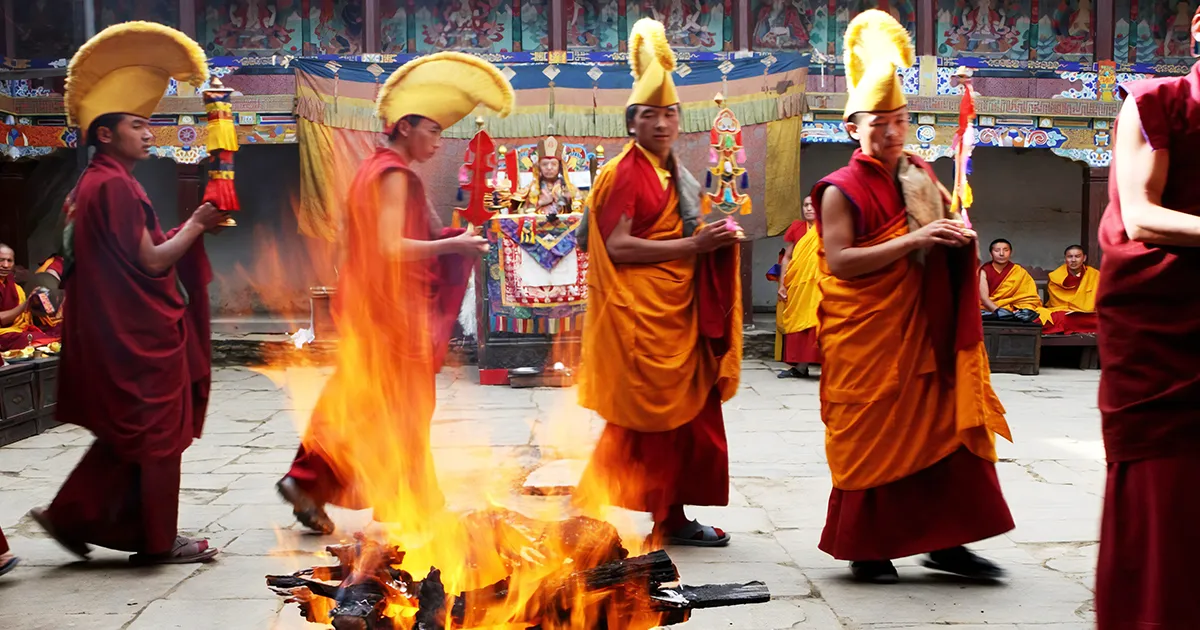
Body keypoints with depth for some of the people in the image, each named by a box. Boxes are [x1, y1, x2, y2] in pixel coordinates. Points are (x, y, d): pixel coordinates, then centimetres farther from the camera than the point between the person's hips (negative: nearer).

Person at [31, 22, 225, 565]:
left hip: (114, 332, 10)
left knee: (125, 434, 18)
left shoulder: (90, 184, 13)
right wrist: (196, 225, -7)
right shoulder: (115, 184, -17)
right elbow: (152, 262, -19)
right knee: (157, 432, 2)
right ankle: (158, 540, 13)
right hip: (140, 335, -10)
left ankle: (71, 515, 20)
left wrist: (190, 228, 9)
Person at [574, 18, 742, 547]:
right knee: (644, 419, -5)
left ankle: (672, 518, 17)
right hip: (640, 314, -9)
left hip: (679, 312, 9)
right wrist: (691, 245, -18)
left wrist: (711, 239, 7)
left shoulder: (677, 175, 17)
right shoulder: (624, 174, -10)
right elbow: (618, 246, -19)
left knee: (686, 415, 9)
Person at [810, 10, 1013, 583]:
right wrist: (913, 241, -21)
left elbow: (949, 219, 27)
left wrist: (959, 235, 2)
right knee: (871, 436, 1)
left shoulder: (920, 176, 11)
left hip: (924, 332, 6)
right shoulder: (841, 189, -7)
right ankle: (866, 549, 13)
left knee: (943, 426, 4)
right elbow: (839, 260, -18)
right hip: (866, 336, -6)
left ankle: (944, 540, 14)